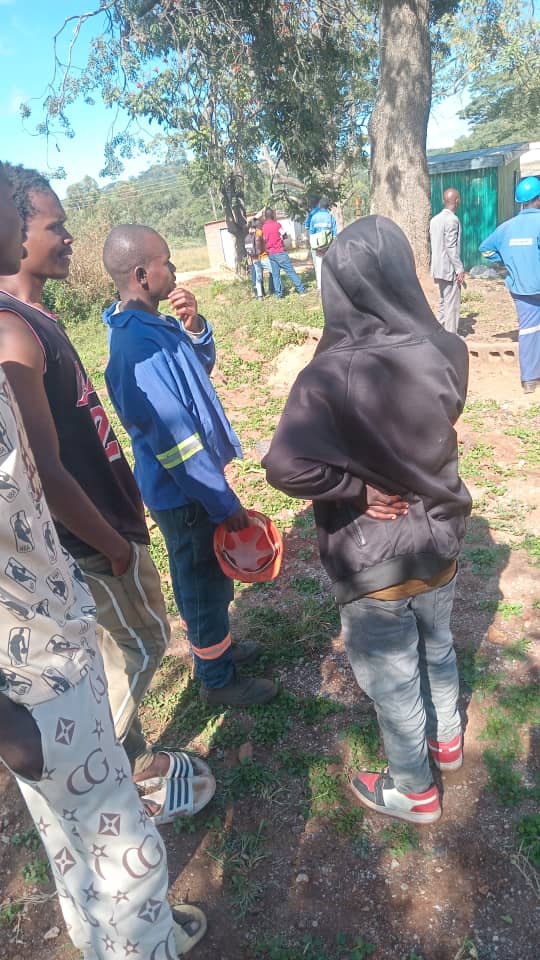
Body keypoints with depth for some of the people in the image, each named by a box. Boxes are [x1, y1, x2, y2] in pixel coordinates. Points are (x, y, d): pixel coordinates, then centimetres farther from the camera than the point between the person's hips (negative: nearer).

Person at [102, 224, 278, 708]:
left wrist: (193, 327, -8)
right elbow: (177, 442, -27)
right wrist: (224, 502, -18)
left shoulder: (148, 324, 1)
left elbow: (204, 364, 13)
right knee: (204, 580, 10)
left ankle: (215, 642, 48)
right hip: (185, 492, -9)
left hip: (189, 483, 9)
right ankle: (219, 678, 32)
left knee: (207, 575, 25)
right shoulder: (138, 347, -28)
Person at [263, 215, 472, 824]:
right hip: (440, 539, 6)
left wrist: (358, 488, -22)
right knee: (437, 647, 29)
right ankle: (446, 740, 56)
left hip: (374, 563, -5)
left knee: (393, 680, 17)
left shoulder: (331, 374, -28)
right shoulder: (445, 352, -10)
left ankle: (413, 791, 41)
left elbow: (286, 467, -35)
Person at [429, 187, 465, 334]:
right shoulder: (452, 220, -14)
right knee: (452, 304, -3)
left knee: (444, 302, 15)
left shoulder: (434, 219, 10)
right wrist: (460, 269, -14)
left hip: (439, 268, 8)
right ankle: (451, 335, 0)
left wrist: (437, 265, 17)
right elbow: (451, 248, -18)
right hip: (450, 268, -8)